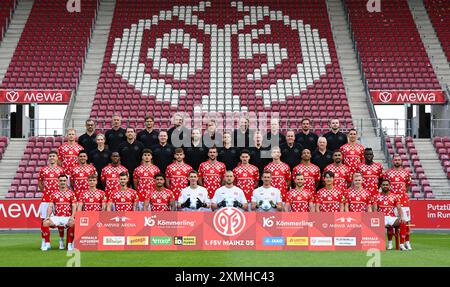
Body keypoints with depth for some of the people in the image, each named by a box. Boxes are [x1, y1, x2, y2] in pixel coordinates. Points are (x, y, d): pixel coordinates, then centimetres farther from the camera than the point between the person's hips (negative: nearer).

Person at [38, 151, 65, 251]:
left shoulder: (61, 170, 6)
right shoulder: (43, 170, 8)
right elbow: (39, 183, 16)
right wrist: (45, 191, 8)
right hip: (46, 198, 1)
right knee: (44, 220, -3)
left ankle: (61, 241, 16)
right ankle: (46, 242, 4)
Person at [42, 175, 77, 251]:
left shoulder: (71, 193, 8)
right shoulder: (54, 194, 13)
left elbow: (74, 206, 0)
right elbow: (50, 206, 7)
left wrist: (72, 217, -17)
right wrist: (48, 216, -11)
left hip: (67, 217, -2)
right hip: (56, 217, 2)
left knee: (72, 224, -34)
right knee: (46, 222, -25)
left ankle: (70, 244, -16)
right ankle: (47, 243, -11)